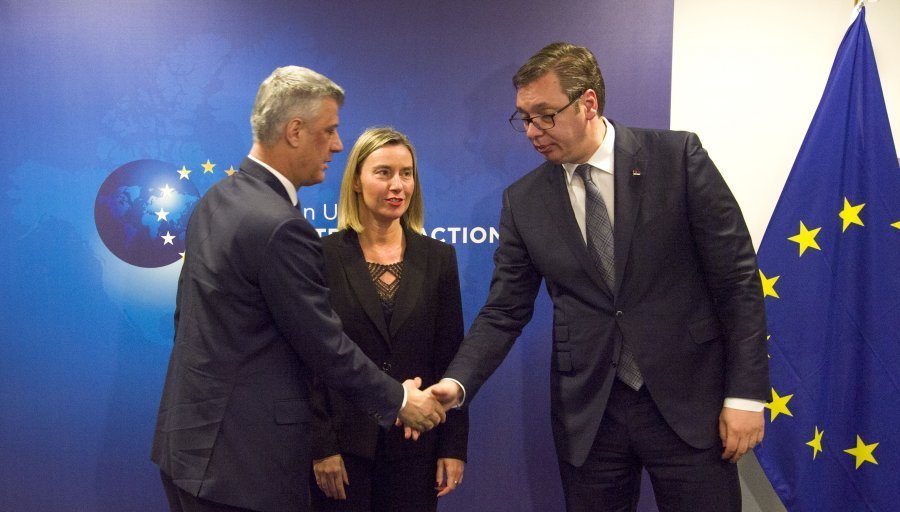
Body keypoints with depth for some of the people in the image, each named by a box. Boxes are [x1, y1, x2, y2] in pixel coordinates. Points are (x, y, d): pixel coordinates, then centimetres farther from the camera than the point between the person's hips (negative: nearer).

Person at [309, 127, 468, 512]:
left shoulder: (438, 258, 2)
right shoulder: (324, 256, -5)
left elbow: (450, 358, 2)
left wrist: (454, 446, 0)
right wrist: (321, 445, -8)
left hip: (415, 446, 2)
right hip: (343, 445, -2)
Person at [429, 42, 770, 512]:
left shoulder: (677, 156, -7)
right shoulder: (523, 200, 1)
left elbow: (737, 276, -5)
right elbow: (504, 311, 2)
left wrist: (746, 393, -8)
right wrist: (457, 383, -14)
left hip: (688, 398, -2)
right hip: (588, 410, 2)